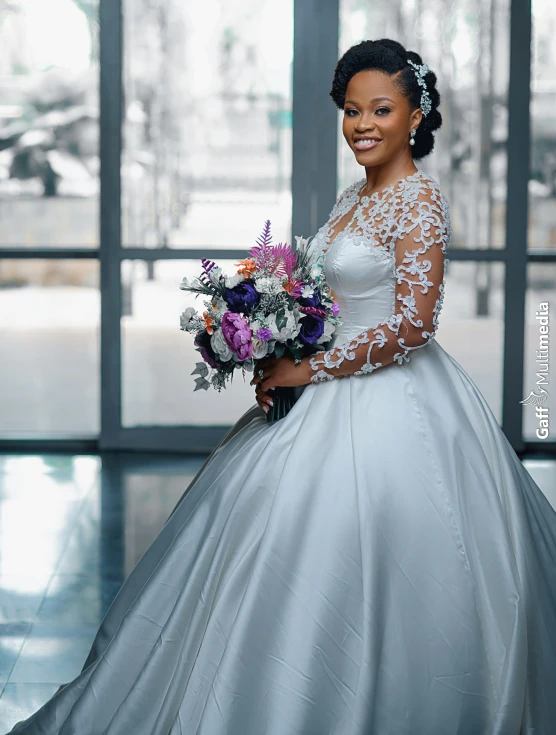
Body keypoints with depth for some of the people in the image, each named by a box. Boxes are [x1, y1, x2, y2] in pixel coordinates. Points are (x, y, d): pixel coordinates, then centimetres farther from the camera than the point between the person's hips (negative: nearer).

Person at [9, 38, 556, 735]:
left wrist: (307, 370, -16)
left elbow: (413, 324, -22)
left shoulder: (419, 199, -15)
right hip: (334, 389, 9)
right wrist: (283, 360, 2)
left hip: (390, 405, -9)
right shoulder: (355, 195, 12)